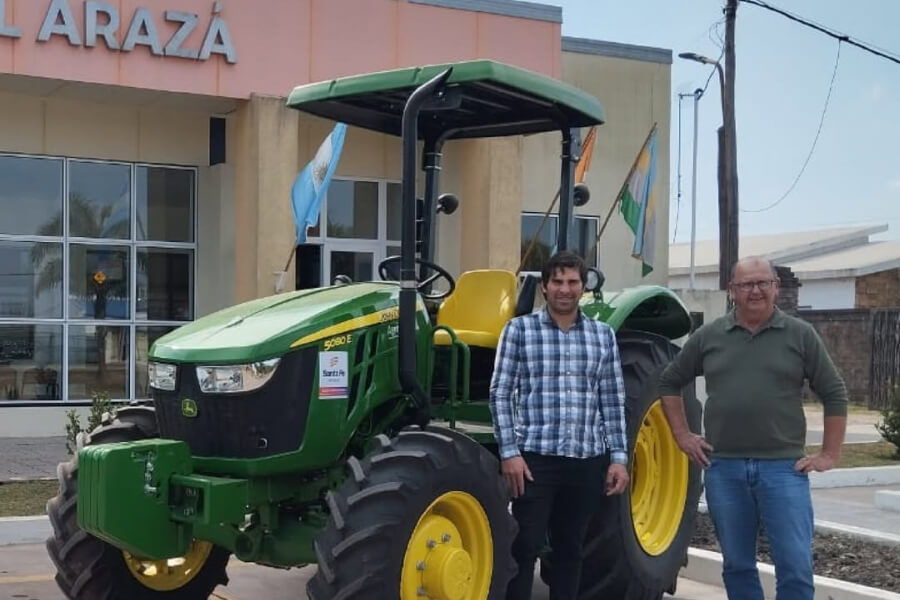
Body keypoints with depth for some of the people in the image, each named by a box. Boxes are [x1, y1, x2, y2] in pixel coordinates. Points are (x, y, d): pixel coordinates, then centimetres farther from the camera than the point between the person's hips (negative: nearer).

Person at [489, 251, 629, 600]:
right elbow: (500, 394, -3)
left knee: (570, 549, 11)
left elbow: (613, 402, 10)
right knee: (525, 548, -1)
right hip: (535, 457, -3)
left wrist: (619, 457, 4)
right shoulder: (519, 329, 0)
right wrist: (509, 452, -10)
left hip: (587, 461, 3)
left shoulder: (603, 335, 9)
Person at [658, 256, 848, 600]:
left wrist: (830, 453, -1)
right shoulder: (708, 337, 6)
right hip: (723, 468, 2)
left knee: (795, 567, -5)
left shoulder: (800, 335, 1)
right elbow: (669, 382, 16)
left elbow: (834, 394, 4)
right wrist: (682, 435, 9)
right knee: (737, 565, 11)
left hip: (783, 467, -2)